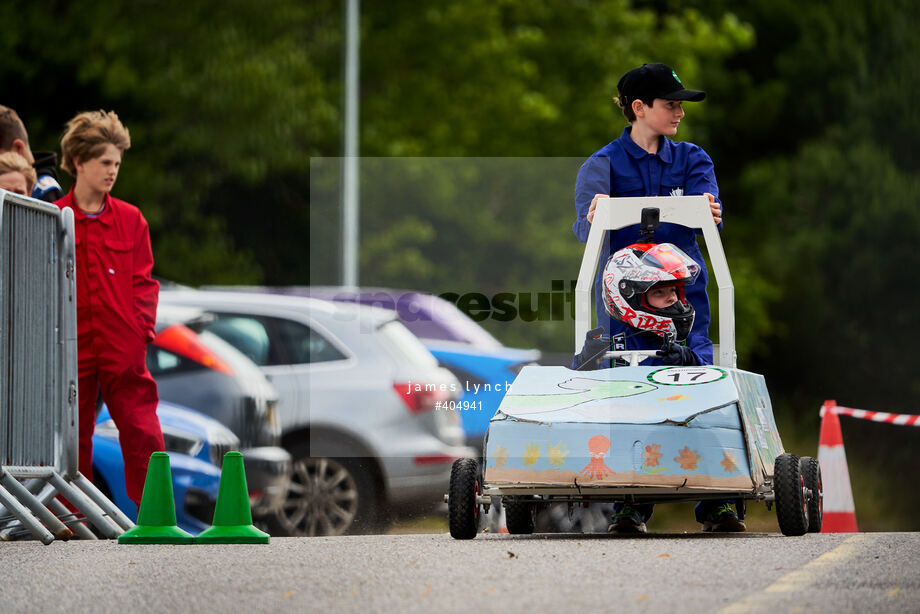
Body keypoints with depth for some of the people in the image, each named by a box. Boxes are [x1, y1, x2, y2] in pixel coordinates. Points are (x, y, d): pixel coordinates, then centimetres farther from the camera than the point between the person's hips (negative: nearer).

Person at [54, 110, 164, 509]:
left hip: (124, 352, 1)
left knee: (142, 433, -5)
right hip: (71, 349, -1)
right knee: (73, 438, 6)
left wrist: (142, 330, -2)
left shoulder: (130, 220, 7)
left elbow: (143, 281, 9)